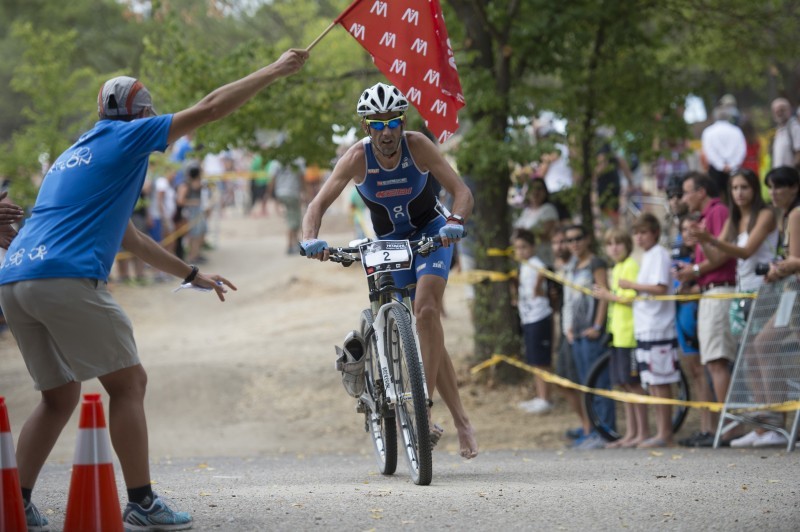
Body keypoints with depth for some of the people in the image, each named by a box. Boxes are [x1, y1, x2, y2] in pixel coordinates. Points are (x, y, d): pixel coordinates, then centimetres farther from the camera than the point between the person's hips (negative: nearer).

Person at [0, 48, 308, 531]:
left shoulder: (74, 156, 32)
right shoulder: (126, 137, 7)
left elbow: (129, 238, 39)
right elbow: (210, 108, 6)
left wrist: (192, 275, 44)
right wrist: (275, 71, 17)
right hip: (67, 279, -8)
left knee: (61, 396, 17)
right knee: (129, 383, 1)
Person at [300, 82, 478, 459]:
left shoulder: (418, 146, -23)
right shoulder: (357, 157, -21)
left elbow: (461, 191, -25)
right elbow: (318, 204, -24)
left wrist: (455, 222, -46)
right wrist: (310, 240, -44)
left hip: (430, 232, -1)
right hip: (390, 241, 2)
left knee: (426, 311, -25)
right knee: (428, 328, -1)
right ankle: (460, 420, 4)